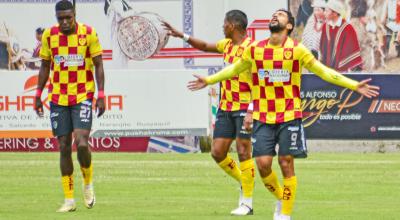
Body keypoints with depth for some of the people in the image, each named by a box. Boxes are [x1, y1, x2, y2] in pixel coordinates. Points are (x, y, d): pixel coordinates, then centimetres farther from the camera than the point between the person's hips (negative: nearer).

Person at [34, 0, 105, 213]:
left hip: (83, 97, -2)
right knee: (64, 147, 1)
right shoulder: (49, 35, 0)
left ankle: (88, 183, 12)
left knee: (81, 143, -16)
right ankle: (69, 199, 7)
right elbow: (45, 67, 11)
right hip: (58, 98, 3)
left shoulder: (88, 33, -6)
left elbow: (98, 65, -2)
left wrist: (101, 95, -8)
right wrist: (38, 95, 8)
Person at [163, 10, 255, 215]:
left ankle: (247, 203, 0)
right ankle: (244, 183, 23)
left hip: (244, 108, -8)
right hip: (226, 108, 8)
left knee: (243, 152, -7)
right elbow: (205, 46, 30)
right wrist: (182, 35, 23)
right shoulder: (227, 44, 11)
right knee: (217, 152, 4)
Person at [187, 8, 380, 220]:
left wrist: (354, 85, -4)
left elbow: (323, 71, 2)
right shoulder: (255, 49, 4)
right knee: (263, 163, -5)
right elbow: (235, 69, 22)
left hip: (289, 117, -2)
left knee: (286, 163, -2)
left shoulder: (297, 50, -3)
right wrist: (208, 81, 28)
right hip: (263, 118, 2)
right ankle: (280, 198, 23)